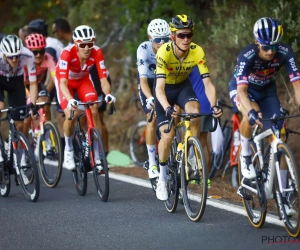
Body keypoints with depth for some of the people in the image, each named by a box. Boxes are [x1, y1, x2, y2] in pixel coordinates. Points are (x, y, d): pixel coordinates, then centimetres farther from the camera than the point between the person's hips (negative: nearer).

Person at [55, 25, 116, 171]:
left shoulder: (97, 52, -31)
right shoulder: (67, 53, -38)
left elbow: (103, 79, -32)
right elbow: (63, 82, -44)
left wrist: (108, 94, -53)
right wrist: (70, 100, -62)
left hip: (83, 79, 2)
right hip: (66, 80, -2)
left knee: (94, 112, -17)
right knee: (70, 115, -20)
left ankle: (97, 155, -8)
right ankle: (68, 150, 6)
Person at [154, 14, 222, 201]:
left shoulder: (197, 52, -26)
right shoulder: (164, 52, -33)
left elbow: (207, 82, -27)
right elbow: (160, 87, -40)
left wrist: (214, 105, -44)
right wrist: (168, 109, -57)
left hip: (183, 86, 2)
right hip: (165, 90, -2)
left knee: (195, 112, -31)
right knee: (168, 136, -13)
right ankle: (162, 178, 9)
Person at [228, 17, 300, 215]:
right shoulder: (247, 56, -37)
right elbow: (242, 91, -45)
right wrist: (251, 112, -63)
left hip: (267, 91, 3)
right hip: (241, 89, -3)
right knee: (252, 115, -37)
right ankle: (246, 156, -11)